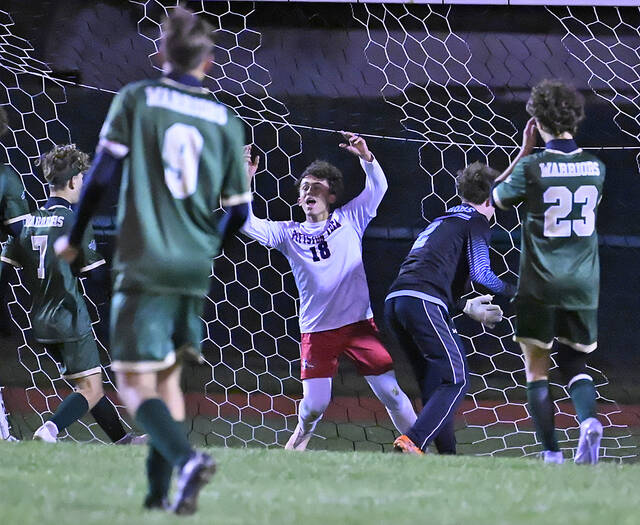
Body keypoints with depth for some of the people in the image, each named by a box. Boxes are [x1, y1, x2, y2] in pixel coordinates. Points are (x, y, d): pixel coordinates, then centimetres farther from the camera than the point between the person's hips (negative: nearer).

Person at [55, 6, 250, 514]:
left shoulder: (136, 99, -1)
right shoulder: (226, 121, 7)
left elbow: (102, 174, -4)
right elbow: (238, 211, 10)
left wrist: (75, 239, 10)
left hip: (143, 267, -4)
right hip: (193, 272, 4)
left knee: (136, 384, -4)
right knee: (168, 378, 17)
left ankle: (187, 459, -28)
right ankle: (160, 491, 13)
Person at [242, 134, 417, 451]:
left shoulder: (348, 219, 6)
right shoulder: (288, 234, 8)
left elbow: (378, 186, 4)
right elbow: (247, 223, -1)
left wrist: (365, 156, -14)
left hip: (360, 323, -1)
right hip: (317, 330, 1)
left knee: (390, 391, -7)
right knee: (315, 403, -5)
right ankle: (301, 434, 26)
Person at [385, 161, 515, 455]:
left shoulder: (441, 221, 32)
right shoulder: (476, 221, 8)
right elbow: (480, 273, -5)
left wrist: (465, 306, 36)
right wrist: (513, 292, 10)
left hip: (395, 300, 9)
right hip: (423, 303, -9)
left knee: (435, 383, 14)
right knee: (456, 380, -8)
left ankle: (447, 456, 9)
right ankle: (413, 442, -24)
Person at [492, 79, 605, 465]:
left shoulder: (532, 167, -11)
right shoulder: (595, 167, 0)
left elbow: (496, 198, 6)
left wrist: (524, 151, 9)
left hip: (540, 287, -4)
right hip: (584, 287, 4)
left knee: (536, 369, 7)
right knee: (575, 363, 17)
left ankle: (552, 453, -1)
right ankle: (589, 419, -13)